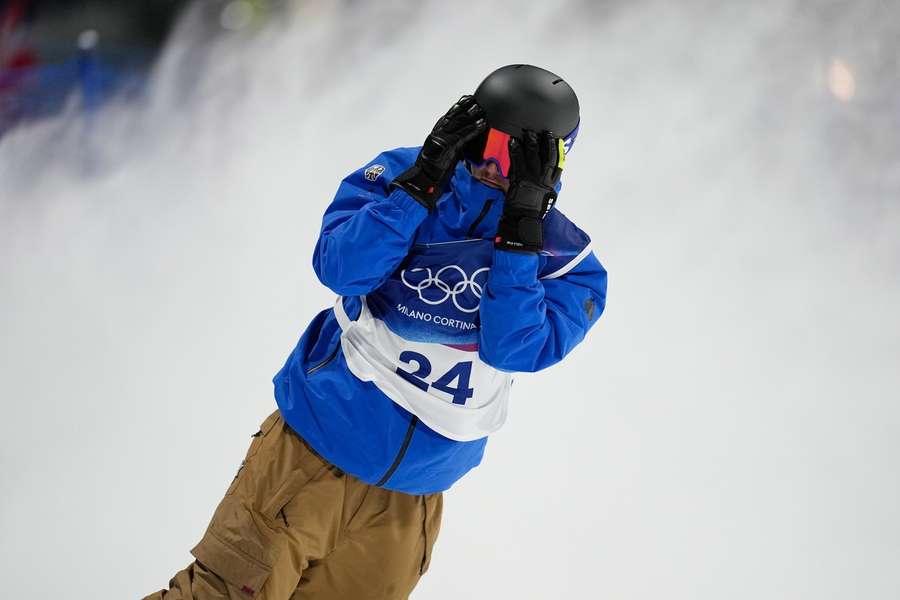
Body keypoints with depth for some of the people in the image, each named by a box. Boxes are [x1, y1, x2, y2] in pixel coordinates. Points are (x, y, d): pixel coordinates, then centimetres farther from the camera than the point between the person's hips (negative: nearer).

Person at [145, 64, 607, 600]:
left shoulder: (566, 261, -5)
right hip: (311, 454, -1)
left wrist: (520, 226, -25)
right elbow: (341, 269, -19)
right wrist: (424, 177, -25)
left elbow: (513, 349, -21)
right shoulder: (402, 175, -5)